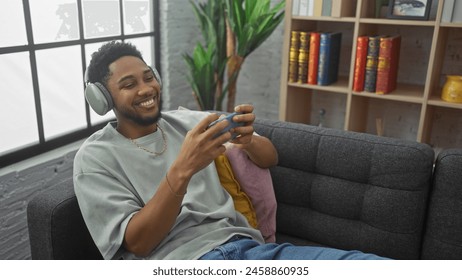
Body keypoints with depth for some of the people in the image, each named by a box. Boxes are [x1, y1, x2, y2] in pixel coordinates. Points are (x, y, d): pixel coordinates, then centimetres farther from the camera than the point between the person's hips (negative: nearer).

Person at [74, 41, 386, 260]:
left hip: (244, 244, 5)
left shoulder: (187, 121, 14)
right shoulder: (95, 157, 4)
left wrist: (248, 140, -9)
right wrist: (181, 170, -21)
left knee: (368, 266, -18)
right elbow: (137, 243, -7)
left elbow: (270, 158, 15)